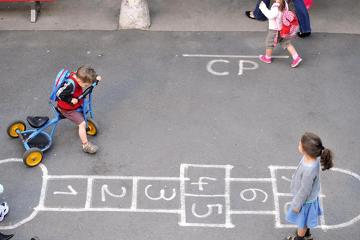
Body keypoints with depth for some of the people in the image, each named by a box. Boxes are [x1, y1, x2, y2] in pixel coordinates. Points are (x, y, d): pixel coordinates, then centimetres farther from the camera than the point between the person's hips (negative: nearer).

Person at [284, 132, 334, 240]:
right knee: (304, 219, 33)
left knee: (301, 220, 22)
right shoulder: (312, 157, -21)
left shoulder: (309, 170, -44)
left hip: (305, 200, -7)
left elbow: (304, 190, -28)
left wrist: (296, 204, -13)